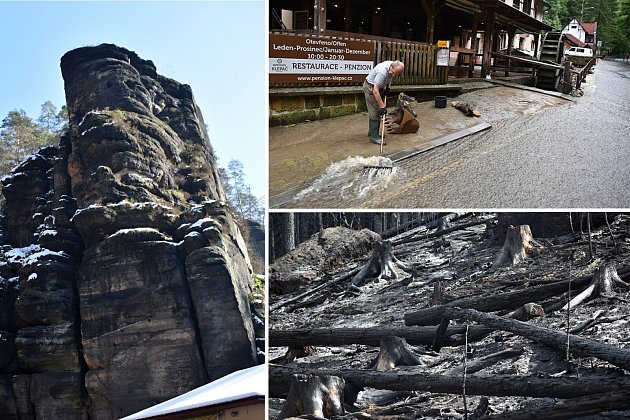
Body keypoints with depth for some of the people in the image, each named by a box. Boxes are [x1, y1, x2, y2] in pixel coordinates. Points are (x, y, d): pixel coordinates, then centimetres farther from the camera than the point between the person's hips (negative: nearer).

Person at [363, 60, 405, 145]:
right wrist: (382, 106, -35)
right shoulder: (382, 72, -36)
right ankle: (374, 137, -9)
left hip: (379, 87, 9)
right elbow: (375, 91, -37)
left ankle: (372, 131, 27)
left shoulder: (394, 67, -11)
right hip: (370, 87, -9)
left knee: (377, 112, 15)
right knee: (375, 113, -11)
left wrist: (387, 87, 4)